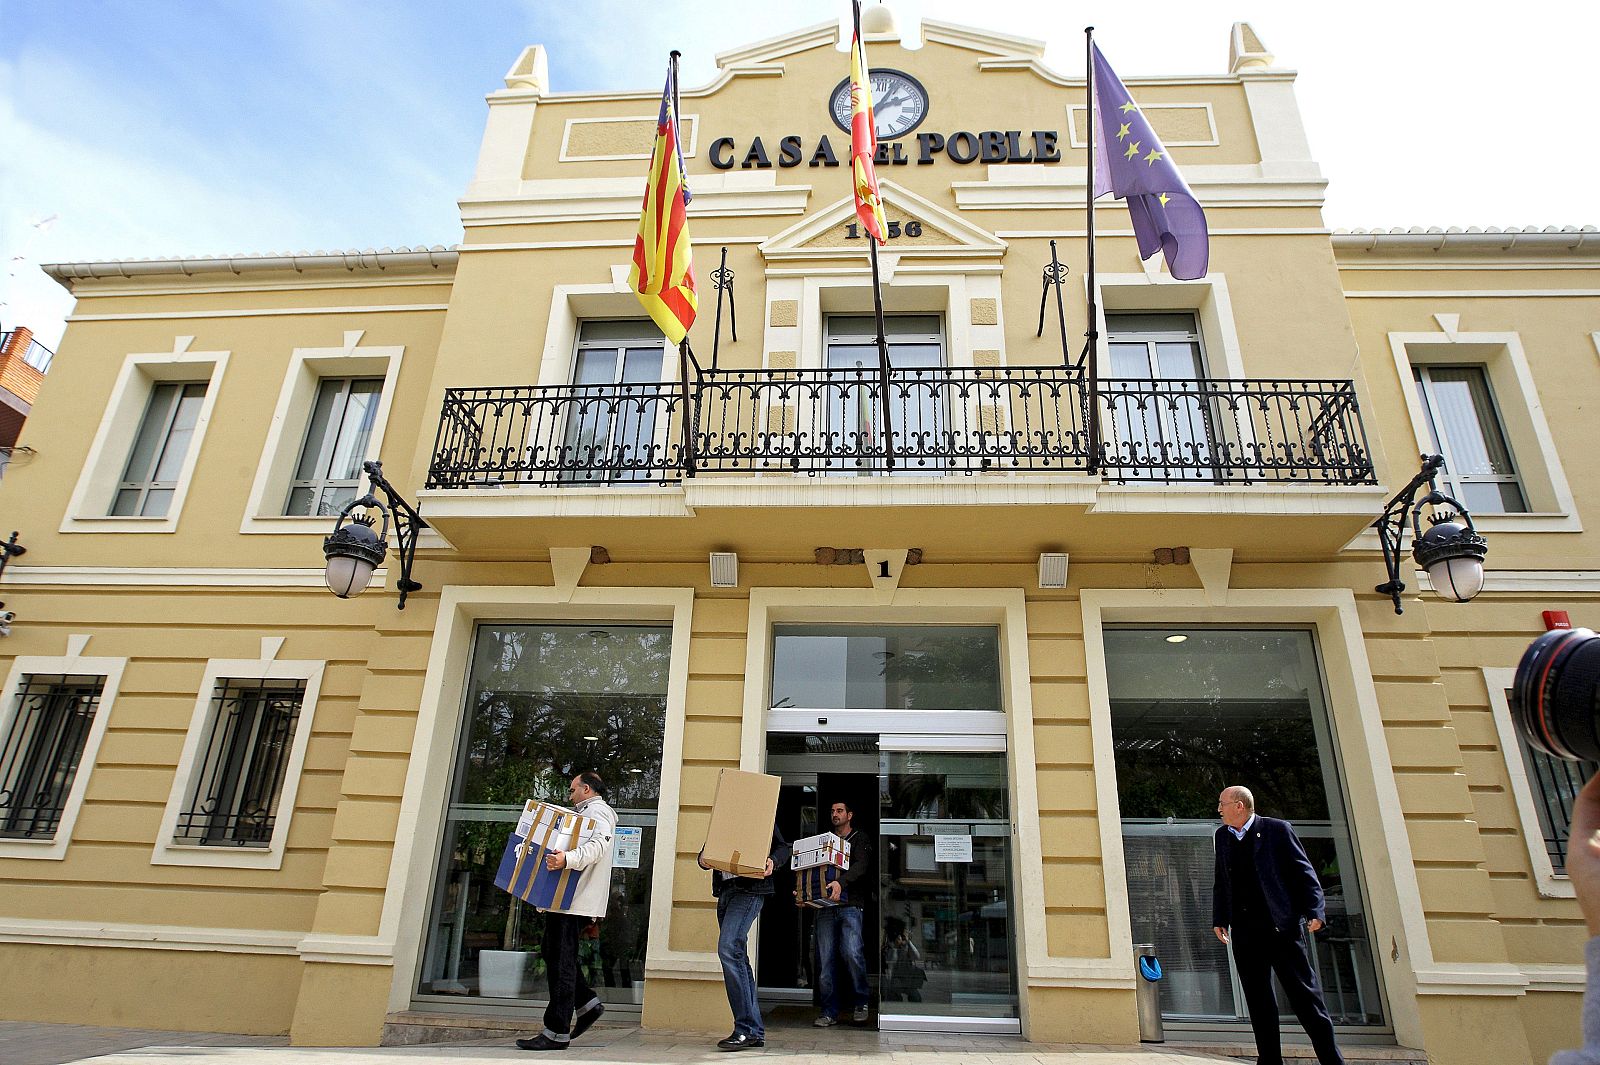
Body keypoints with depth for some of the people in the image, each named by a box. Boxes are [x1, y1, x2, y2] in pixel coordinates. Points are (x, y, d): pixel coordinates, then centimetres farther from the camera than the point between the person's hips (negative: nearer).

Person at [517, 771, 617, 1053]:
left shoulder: (597, 812, -8)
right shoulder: (586, 813, 26)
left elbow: (598, 845, -28)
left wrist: (568, 858, -44)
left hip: (575, 900, -10)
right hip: (567, 896, 10)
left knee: (560, 960, -8)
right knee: (551, 952, 12)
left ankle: (556, 1032, -3)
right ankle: (587, 1003, 16)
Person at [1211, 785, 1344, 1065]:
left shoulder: (1276, 829, -3)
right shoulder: (1223, 836, 12)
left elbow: (1303, 872, -4)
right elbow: (1220, 882, 16)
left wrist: (1314, 911, -13)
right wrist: (1219, 919, 11)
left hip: (1280, 924, -5)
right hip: (1243, 929, 5)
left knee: (1303, 991, -1)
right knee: (1257, 999, 8)